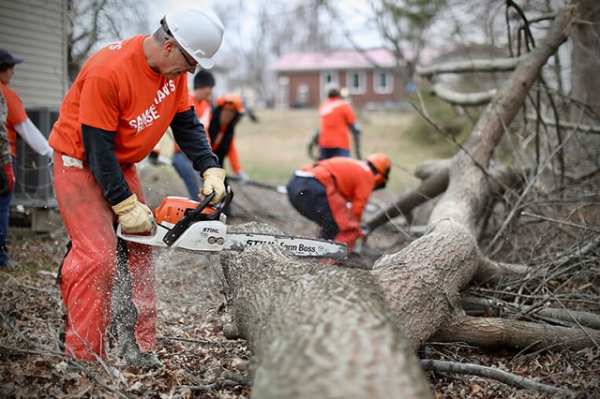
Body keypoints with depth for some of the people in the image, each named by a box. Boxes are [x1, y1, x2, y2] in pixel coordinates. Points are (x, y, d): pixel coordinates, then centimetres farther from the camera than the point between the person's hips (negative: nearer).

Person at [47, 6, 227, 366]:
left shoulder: (173, 67, -7)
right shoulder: (108, 72, -30)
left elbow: (187, 123, -1)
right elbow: (98, 146, -27)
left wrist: (211, 171, -14)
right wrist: (126, 206, -23)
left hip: (121, 165, 8)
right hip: (81, 163, -8)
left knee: (139, 251, 3)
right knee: (98, 255, -16)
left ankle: (139, 347, 11)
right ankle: (83, 358, -6)